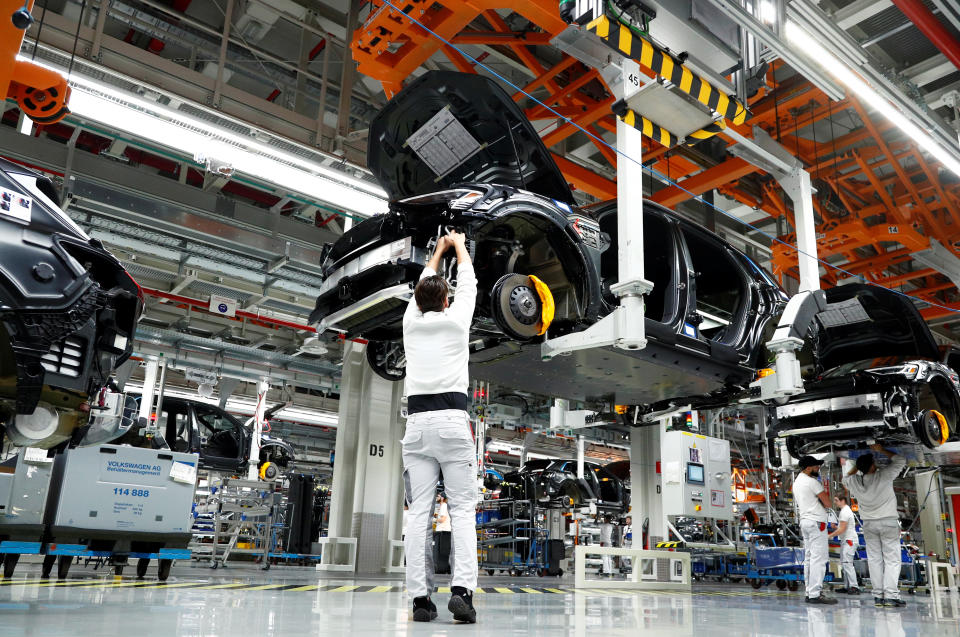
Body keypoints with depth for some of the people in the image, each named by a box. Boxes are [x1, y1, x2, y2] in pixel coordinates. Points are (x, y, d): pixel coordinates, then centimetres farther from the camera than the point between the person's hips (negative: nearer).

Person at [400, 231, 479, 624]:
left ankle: (420, 598, -1)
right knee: (462, 509, -2)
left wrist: (438, 250, 48)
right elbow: (468, 283, 25)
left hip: (417, 424, 3)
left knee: (419, 512, 1)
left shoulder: (411, 322, 14)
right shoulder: (456, 320, 7)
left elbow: (423, 284, 33)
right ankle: (462, 589, -16)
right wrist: (459, 245, 41)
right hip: (453, 422, -3)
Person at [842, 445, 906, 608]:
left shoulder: (853, 481, -5)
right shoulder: (883, 476, -14)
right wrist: (882, 450, 0)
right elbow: (900, 460, -1)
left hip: (868, 524, 3)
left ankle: (878, 596, 5)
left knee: (874, 559, 6)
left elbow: (847, 474, 20)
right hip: (888, 521, -3)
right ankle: (891, 596, -7)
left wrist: (857, 465, 13)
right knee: (891, 559, -1)